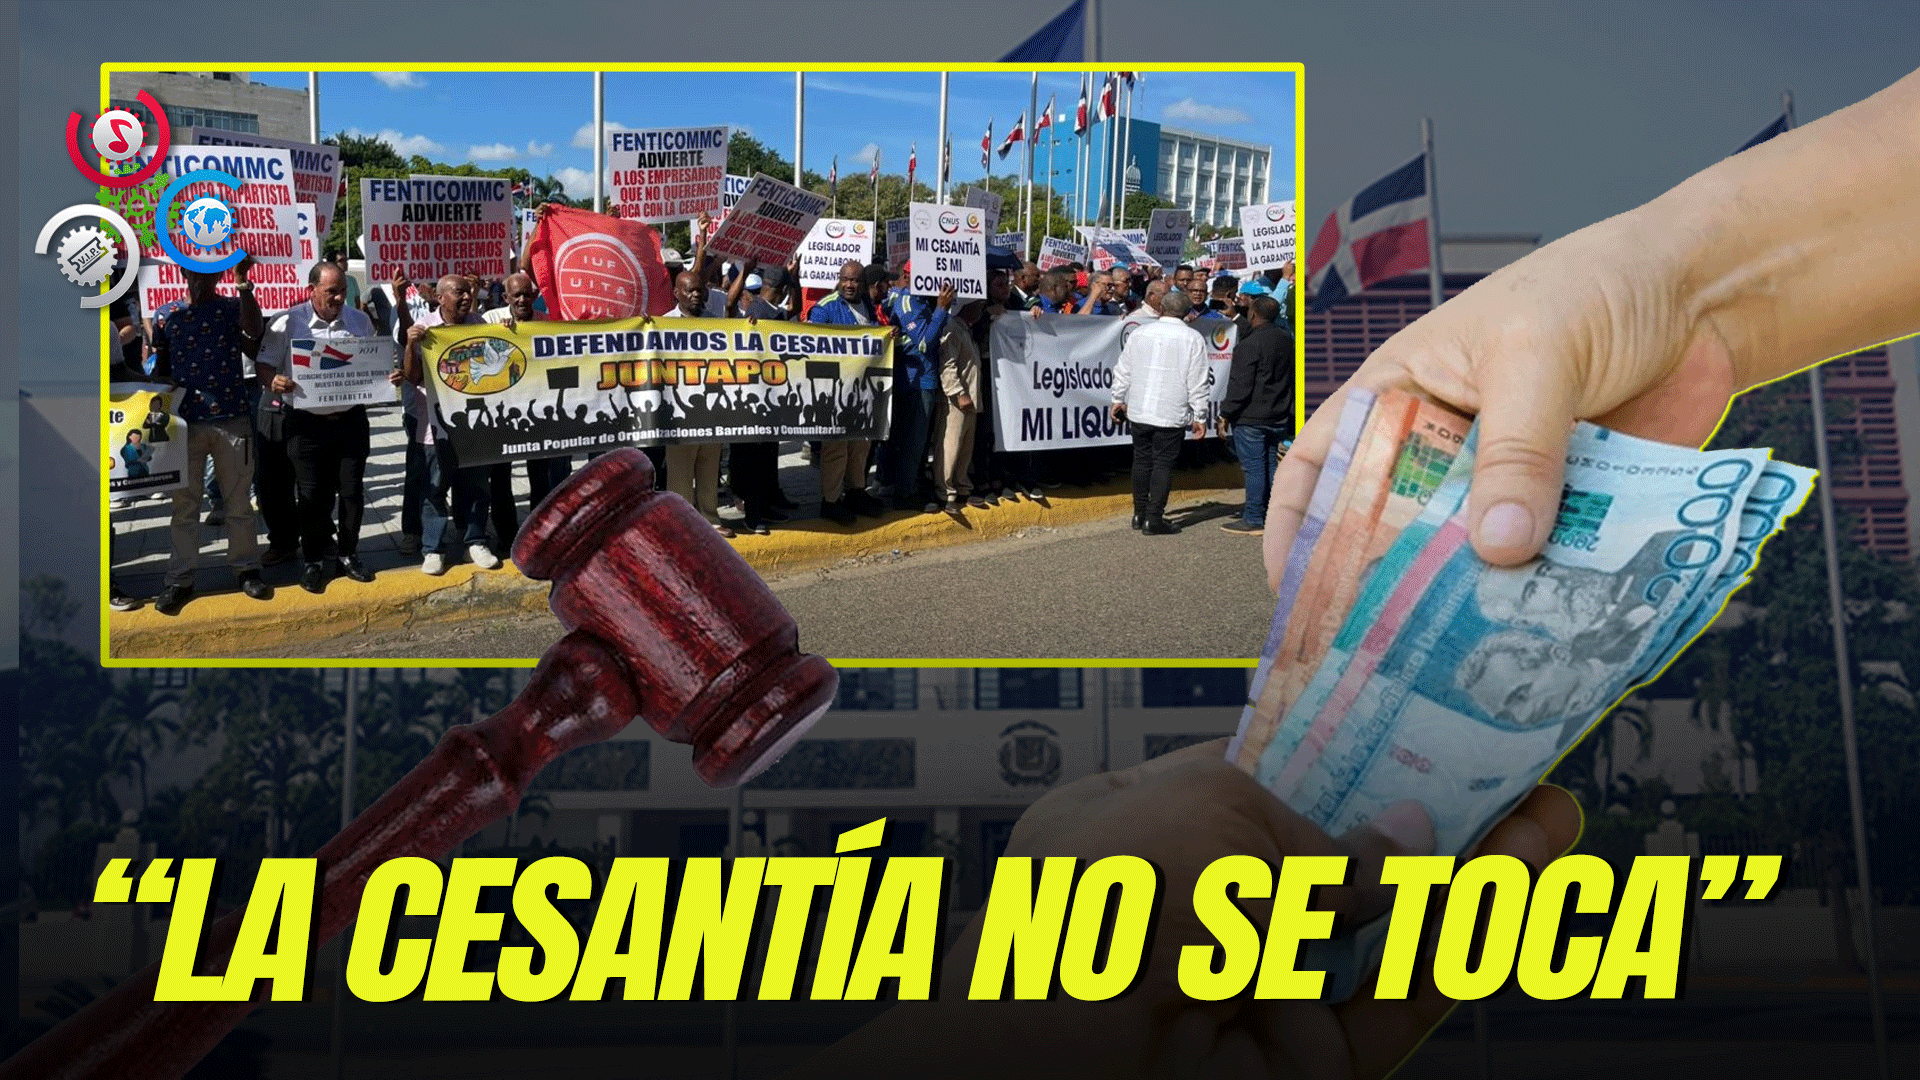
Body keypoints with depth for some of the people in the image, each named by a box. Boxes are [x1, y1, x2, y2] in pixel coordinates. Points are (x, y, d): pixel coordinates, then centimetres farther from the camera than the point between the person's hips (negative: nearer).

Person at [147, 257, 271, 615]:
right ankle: (180, 579, 10)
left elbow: (253, 332, -19)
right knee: (184, 503, 5)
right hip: (185, 420, 1)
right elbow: (161, 368, 14)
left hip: (233, 418, -1)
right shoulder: (165, 315, 8)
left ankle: (246, 568, 18)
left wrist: (243, 283, -22)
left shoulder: (233, 308, 3)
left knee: (239, 501, 7)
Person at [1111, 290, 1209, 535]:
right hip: (1172, 413, -3)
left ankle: (1140, 514, 19)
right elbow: (1197, 382, -4)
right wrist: (1199, 416, 2)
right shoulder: (1192, 338, -3)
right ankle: (1154, 519, -2)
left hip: (1139, 411, 3)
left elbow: (1123, 370, 11)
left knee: (1142, 460, 14)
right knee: (1163, 463, 1)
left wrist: (1118, 399, 24)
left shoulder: (1140, 333, 6)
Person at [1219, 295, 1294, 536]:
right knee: (1272, 466, 14)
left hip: (1251, 418, -8)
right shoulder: (1286, 340, 9)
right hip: (1279, 418, 8)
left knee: (1254, 468, -4)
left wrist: (1226, 414, -10)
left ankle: (1254, 519, -1)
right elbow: (1292, 378, 18)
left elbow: (1240, 385, -17)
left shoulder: (1249, 344, -16)